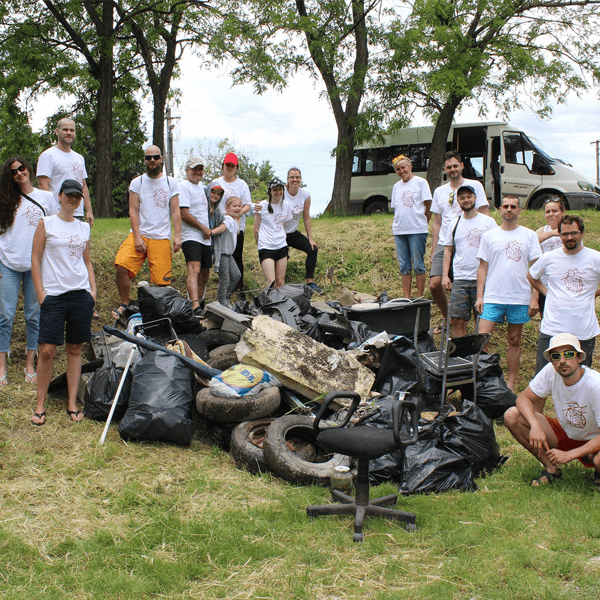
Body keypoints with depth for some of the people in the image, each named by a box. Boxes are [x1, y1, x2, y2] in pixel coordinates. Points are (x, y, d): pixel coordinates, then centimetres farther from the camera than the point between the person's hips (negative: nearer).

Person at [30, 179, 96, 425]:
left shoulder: (84, 227, 13)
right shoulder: (46, 224, 2)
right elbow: (36, 259, 0)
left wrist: (93, 289, 9)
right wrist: (40, 292, -7)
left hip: (81, 294, 4)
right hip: (53, 295, -3)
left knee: (75, 350, 6)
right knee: (47, 350, -7)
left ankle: (72, 403, 12)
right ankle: (40, 405, 4)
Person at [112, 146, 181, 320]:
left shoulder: (171, 183, 11)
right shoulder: (137, 183, 9)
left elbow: (175, 211, 8)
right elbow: (133, 211, 4)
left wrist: (177, 236, -5)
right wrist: (137, 237, -8)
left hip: (161, 238, 0)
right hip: (139, 234, 0)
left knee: (162, 280, -7)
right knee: (121, 265, -21)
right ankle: (124, 303, -3)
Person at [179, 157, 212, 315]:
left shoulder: (201, 187, 21)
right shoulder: (183, 186, -7)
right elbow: (184, 214, -15)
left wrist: (208, 230, 13)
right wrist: (203, 228, -10)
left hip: (205, 238, 9)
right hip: (191, 237, -9)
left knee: (205, 273, 12)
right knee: (194, 270, -23)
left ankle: (200, 302, 25)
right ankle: (195, 306, -35)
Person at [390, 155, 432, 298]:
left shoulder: (420, 182, 0)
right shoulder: (396, 186, 15)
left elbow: (428, 206, 1)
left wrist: (422, 223, 1)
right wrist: (396, 227, 6)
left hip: (417, 231, -5)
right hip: (399, 231, 5)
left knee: (418, 266, -3)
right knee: (404, 267, 5)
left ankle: (419, 298, 2)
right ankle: (406, 298, 10)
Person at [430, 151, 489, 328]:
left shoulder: (475, 186, 4)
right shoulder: (439, 191, 17)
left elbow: (484, 217, 2)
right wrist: (433, 251, 13)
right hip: (444, 245, 4)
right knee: (434, 284, -7)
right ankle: (447, 319, 15)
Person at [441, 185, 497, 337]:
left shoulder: (488, 222, 2)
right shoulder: (455, 223, 12)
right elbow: (448, 249, 17)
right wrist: (445, 275, 7)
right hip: (459, 280, 3)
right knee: (457, 320, -1)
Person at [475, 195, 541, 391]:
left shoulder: (529, 235, 5)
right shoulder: (489, 235, 7)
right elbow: (483, 267, 8)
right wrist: (479, 296, 1)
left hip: (520, 298, 0)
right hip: (493, 297, 0)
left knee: (514, 341, 7)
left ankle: (511, 382, 16)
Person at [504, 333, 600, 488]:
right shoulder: (551, 371, -16)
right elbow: (523, 398, -8)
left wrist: (569, 455, -35)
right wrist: (535, 426, -28)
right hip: (565, 433, 4)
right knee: (512, 415, -17)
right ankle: (551, 470, -3)